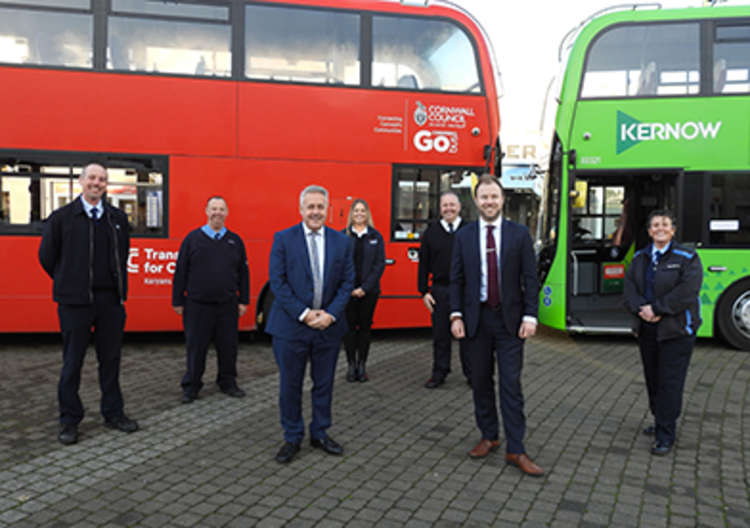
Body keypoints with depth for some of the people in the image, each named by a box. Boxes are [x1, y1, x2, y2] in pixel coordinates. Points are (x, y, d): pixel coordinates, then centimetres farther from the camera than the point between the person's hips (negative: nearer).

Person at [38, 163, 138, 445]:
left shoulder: (118, 218, 8)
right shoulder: (61, 217, -2)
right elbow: (46, 255, 4)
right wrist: (69, 284, 8)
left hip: (111, 299, 3)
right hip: (75, 302, -3)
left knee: (111, 359, 10)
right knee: (72, 362, 5)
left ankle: (113, 413, 23)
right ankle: (69, 421, 17)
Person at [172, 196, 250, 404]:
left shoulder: (235, 241, 8)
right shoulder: (192, 238, 1)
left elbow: (243, 273, 10)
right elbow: (180, 271, 2)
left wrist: (243, 301, 6)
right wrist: (178, 301, 0)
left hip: (227, 306, 2)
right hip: (197, 305, -2)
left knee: (228, 346, 8)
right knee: (196, 347, 5)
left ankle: (227, 382, 25)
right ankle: (191, 386, 18)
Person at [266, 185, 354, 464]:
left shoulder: (342, 241, 4)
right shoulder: (283, 239, -3)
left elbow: (347, 282, 4)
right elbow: (277, 282, -7)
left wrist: (331, 314, -10)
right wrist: (303, 313, -15)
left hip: (329, 325, 2)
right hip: (291, 325, -2)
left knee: (324, 384, 12)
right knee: (290, 385, 6)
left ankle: (320, 433, 29)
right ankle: (292, 438, 22)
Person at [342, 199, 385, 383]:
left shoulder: (376, 237, 4)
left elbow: (380, 264, -1)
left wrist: (365, 288, -10)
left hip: (369, 291, 1)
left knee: (365, 326, 5)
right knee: (349, 326, 2)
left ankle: (362, 365, 15)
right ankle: (351, 365, 11)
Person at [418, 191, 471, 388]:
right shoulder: (431, 232, 5)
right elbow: (423, 264, 6)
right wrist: (424, 291, 1)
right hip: (440, 291, 1)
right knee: (440, 335, 8)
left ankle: (471, 373, 18)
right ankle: (439, 373, 21)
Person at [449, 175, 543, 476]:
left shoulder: (519, 234, 0)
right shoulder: (464, 236, 4)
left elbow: (530, 279, -1)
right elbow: (456, 279, 5)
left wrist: (530, 316, -8)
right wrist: (456, 315, -4)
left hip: (509, 319, -2)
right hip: (476, 318, 2)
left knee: (511, 383, -1)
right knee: (481, 381, 10)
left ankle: (515, 450, 6)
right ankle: (488, 437, 26)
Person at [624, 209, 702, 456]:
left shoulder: (687, 258, -5)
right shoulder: (639, 258, 11)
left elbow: (687, 292, -17)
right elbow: (630, 287, 3)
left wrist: (657, 309, -19)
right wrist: (640, 309, -15)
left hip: (676, 330, -5)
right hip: (646, 330, 5)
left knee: (670, 382, -3)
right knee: (653, 379, 13)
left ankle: (666, 435, 3)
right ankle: (660, 423, 29)